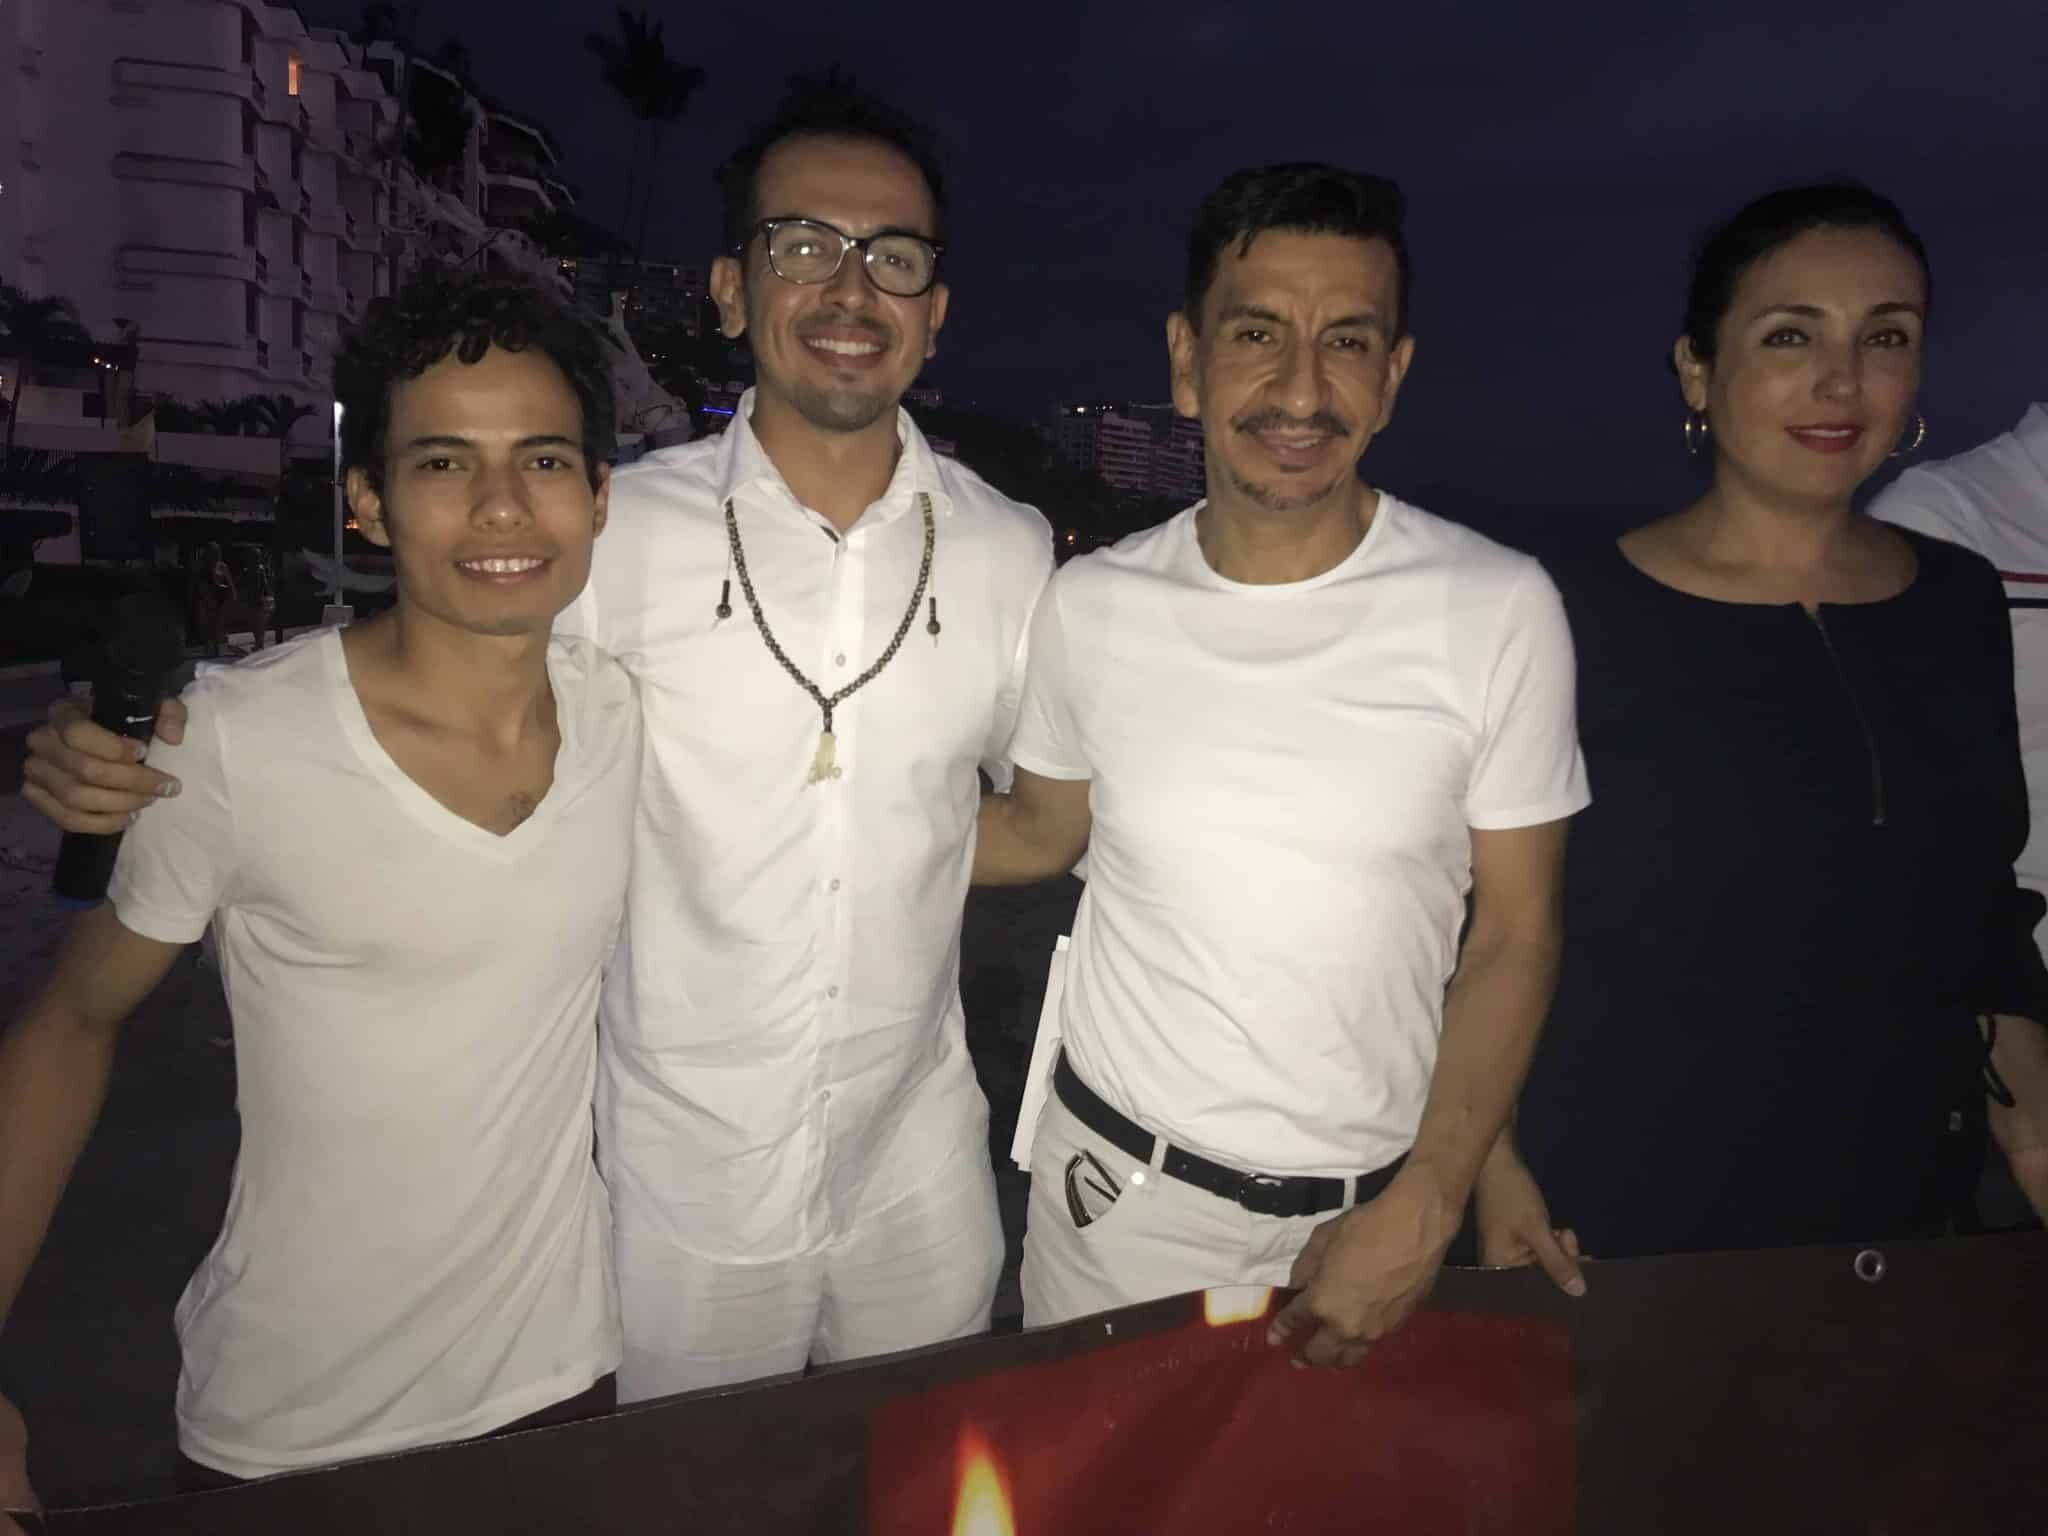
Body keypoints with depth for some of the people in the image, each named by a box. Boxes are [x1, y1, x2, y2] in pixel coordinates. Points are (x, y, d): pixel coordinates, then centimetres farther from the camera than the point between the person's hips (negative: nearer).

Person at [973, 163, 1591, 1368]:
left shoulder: (1501, 610, -13)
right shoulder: (1093, 603, -8)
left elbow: (1515, 934, -7)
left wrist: (1423, 1215, -12)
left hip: (1370, 1217, -1)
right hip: (1117, 1188, 2)